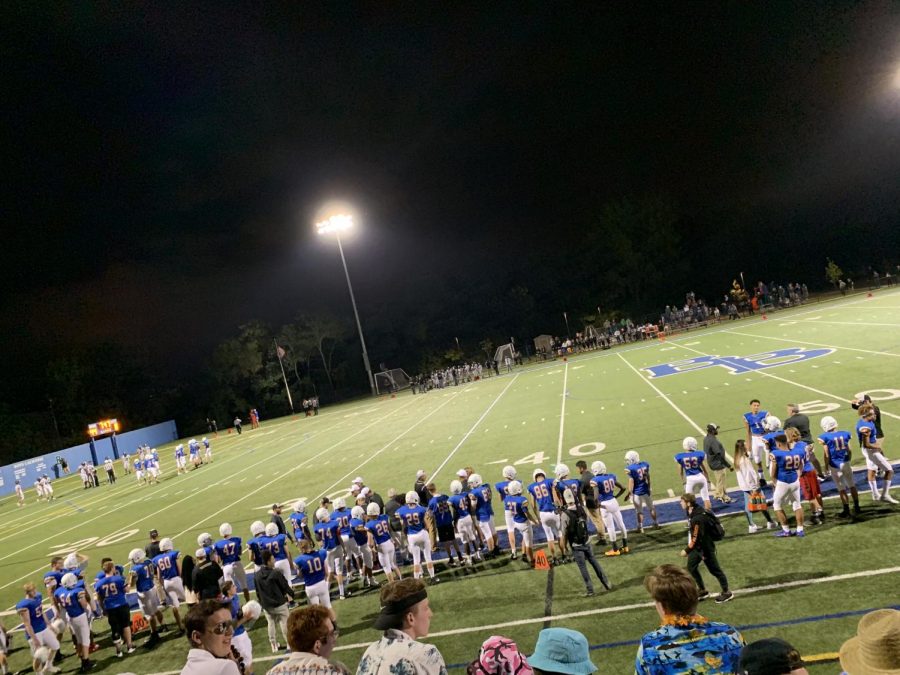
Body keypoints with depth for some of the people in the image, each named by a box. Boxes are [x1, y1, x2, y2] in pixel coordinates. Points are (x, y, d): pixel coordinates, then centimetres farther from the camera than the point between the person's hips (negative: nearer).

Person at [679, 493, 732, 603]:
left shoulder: (697, 518, -32)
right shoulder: (693, 511, -3)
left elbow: (696, 538, -28)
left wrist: (687, 551, -18)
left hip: (705, 546, -9)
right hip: (697, 546, 9)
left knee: (714, 569, 6)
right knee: (691, 567, 13)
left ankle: (726, 593, 24)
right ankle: (702, 591, 28)